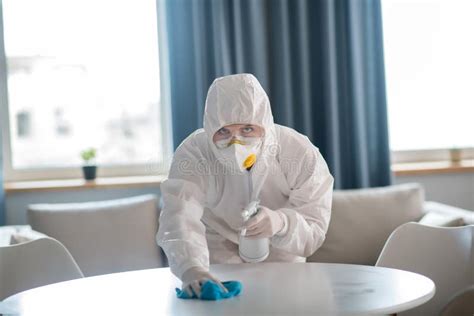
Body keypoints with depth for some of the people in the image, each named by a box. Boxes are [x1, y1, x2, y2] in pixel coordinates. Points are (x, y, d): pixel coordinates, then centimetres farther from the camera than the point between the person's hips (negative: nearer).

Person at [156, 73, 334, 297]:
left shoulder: (301, 154, -24)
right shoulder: (193, 153, -27)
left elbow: (313, 233, -23)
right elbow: (179, 216, -42)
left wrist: (280, 223, -47)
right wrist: (191, 269, -64)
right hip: (218, 257, -1)